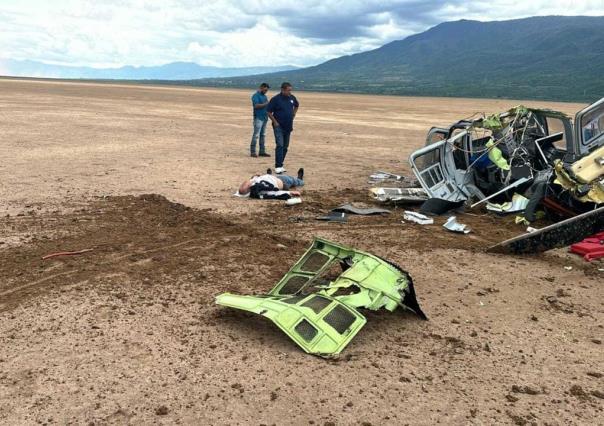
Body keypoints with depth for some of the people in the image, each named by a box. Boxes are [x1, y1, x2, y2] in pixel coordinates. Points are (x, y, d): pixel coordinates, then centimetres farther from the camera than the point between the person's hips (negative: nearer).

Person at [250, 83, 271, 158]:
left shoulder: (264, 96, 19)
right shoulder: (256, 95, -7)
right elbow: (256, 105, -20)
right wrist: (266, 104, -20)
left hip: (264, 118, 9)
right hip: (258, 118, -9)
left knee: (263, 135, 9)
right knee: (256, 135, -9)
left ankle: (262, 151, 13)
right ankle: (252, 152, -6)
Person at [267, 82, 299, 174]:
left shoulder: (292, 98, 4)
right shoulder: (275, 99, -11)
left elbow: (296, 106, 25)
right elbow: (269, 112, -7)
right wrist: (275, 122, -11)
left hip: (288, 126, 6)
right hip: (279, 126, -6)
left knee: (285, 146, 10)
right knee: (280, 145, -15)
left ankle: (280, 164, 20)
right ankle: (278, 166, -13)